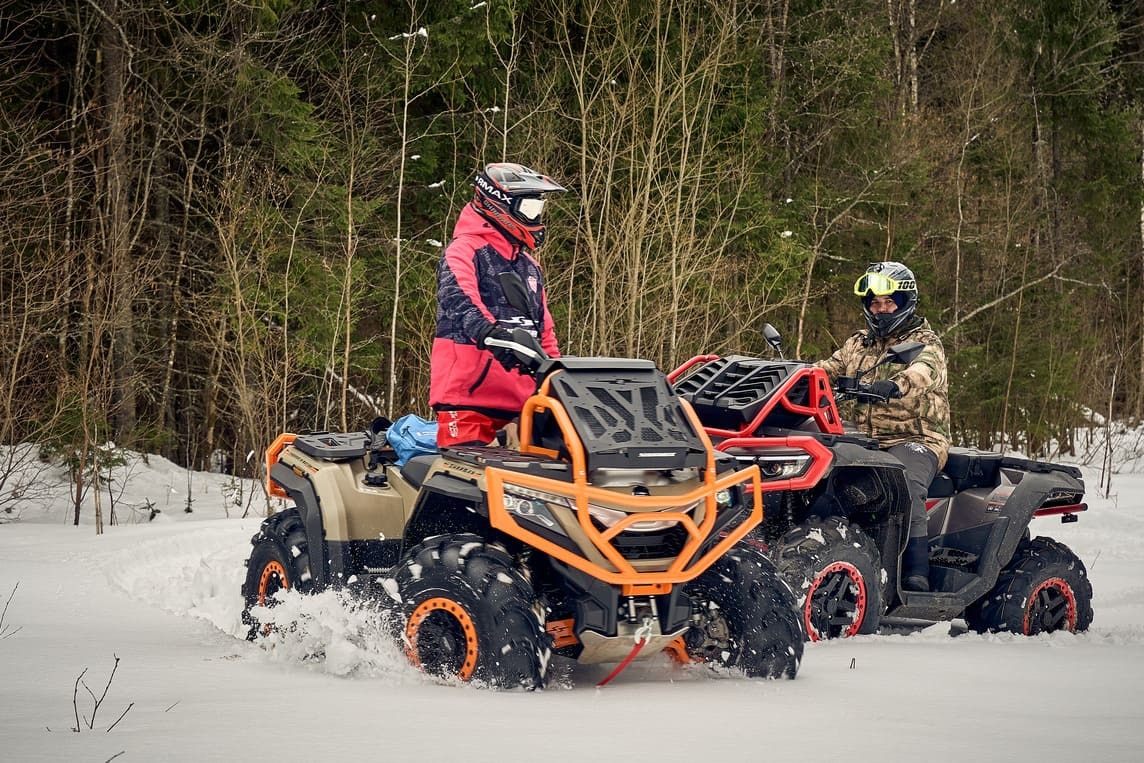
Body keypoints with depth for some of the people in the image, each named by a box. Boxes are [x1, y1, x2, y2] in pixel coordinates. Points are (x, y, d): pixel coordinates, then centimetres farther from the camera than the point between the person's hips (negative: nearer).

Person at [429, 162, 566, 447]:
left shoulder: (530, 265, 25)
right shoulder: (465, 251, -2)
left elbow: (545, 330, 29)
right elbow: (459, 300, -22)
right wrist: (491, 334, -40)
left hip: (524, 394, 7)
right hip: (470, 393, -7)